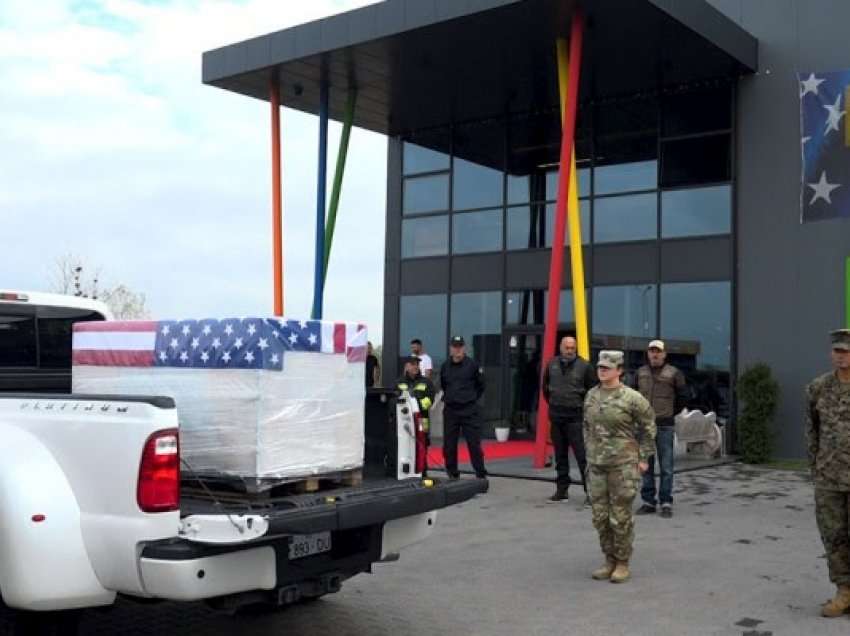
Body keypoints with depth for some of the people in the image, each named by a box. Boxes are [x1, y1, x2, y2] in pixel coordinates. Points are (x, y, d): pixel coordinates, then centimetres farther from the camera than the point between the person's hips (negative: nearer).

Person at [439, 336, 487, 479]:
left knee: (474, 443, -3)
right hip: (450, 410, 4)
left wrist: (472, 399, 7)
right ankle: (452, 473, 18)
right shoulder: (445, 366, 5)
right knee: (449, 444, 6)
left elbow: (481, 385, 6)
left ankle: (481, 473, 5)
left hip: (469, 411, -3)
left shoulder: (472, 365, -5)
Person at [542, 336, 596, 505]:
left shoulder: (584, 366, -6)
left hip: (575, 416, -4)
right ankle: (562, 490, 20)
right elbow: (545, 386, 22)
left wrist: (584, 407, 0)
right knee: (560, 456, 12)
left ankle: (590, 491, -4)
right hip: (556, 416, 4)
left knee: (582, 456, -8)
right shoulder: (552, 364, 6)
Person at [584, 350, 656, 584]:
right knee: (600, 516, 9)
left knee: (621, 517, 1)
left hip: (623, 464, -5)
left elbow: (648, 427, -1)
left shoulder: (631, 398, -10)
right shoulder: (591, 395, 5)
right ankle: (609, 561, 23)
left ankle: (623, 564, 14)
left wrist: (643, 458, -1)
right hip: (597, 465, 5)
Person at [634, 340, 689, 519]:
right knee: (646, 466, 8)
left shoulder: (674, 373, -2)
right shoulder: (640, 373, 8)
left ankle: (666, 503, 6)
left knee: (666, 467, -1)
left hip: (665, 426, -3)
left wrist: (670, 413, 8)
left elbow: (683, 397, 6)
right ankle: (648, 501, 17)